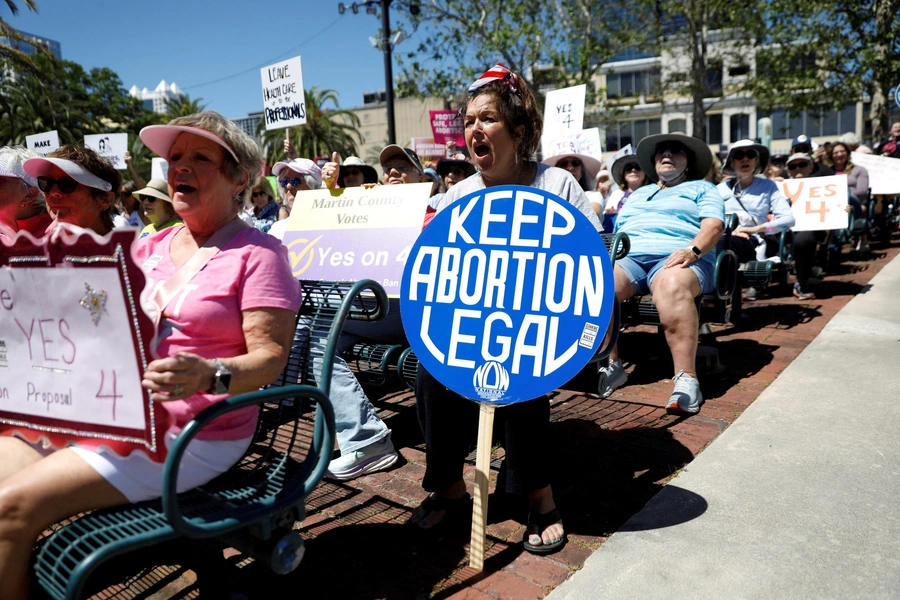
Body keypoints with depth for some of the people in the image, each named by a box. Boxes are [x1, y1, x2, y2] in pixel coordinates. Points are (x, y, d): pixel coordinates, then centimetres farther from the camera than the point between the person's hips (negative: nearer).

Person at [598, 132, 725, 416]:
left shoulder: (702, 188, 21)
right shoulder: (636, 195, 36)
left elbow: (714, 225, 3)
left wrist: (692, 250, -18)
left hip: (676, 259, -3)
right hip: (628, 257, 4)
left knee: (672, 286, -42)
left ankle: (686, 378, -44)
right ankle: (611, 365, -21)